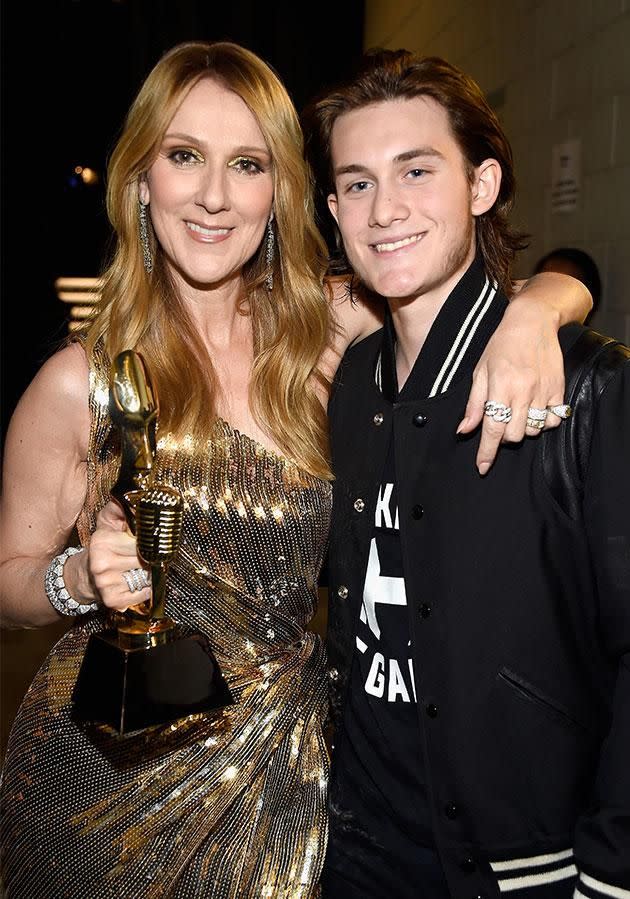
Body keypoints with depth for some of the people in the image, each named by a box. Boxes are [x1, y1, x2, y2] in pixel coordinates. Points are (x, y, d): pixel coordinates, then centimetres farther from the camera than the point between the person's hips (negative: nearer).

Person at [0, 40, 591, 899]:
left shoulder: (331, 331, -7)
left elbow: (566, 286, -2)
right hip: (119, 776, -2)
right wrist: (83, 577, -23)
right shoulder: (81, 383, -13)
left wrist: (532, 313, -24)